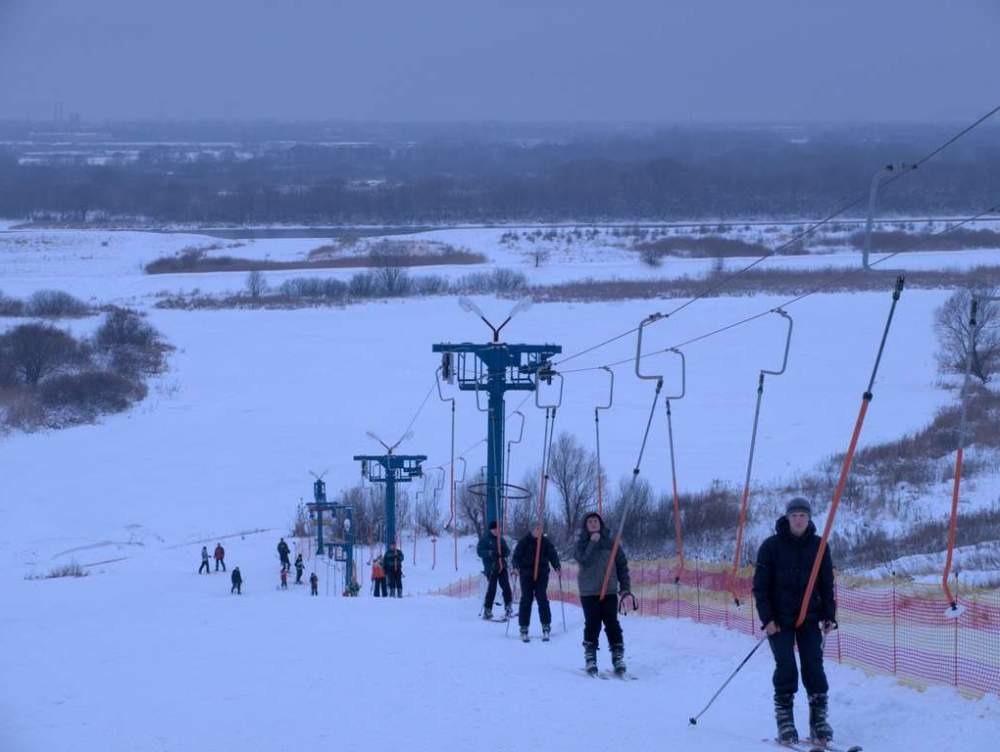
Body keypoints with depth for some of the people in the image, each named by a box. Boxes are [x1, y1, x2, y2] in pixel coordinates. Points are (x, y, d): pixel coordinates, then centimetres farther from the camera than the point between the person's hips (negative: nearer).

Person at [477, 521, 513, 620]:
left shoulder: (500, 539, 14)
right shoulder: (484, 539, -1)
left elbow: (507, 551, 16)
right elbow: (480, 552, -9)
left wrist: (505, 552, -9)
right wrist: (491, 553, -24)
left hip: (502, 566, 5)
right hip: (491, 567, -5)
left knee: (506, 586, -3)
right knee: (492, 588, -6)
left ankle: (508, 608, 2)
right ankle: (487, 610, 3)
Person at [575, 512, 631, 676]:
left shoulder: (610, 542, 7)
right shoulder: (582, 543, 5)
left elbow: (622, 565, 8)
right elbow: (584, 560, -13)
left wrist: (626, 588, 2)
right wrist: (593, 543, -18)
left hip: (609, 590, 1)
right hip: (589, 592, -1)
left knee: (612, 624, -5)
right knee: (592, 625, -4)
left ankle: (618, 658, -3)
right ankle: (590, 660, 2)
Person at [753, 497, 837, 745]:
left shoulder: (818, 546, 4)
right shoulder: (771, 546, -3)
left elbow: (827, 585, 10)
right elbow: (761, 585, -3)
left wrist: (829, 617, 2)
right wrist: (767, 618, -10)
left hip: (809, 618, 2)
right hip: (780, 620, -2)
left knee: (814, 666, -7)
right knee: (786, 667, -11)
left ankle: (819, 719, -2)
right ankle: (784, 720, -4)